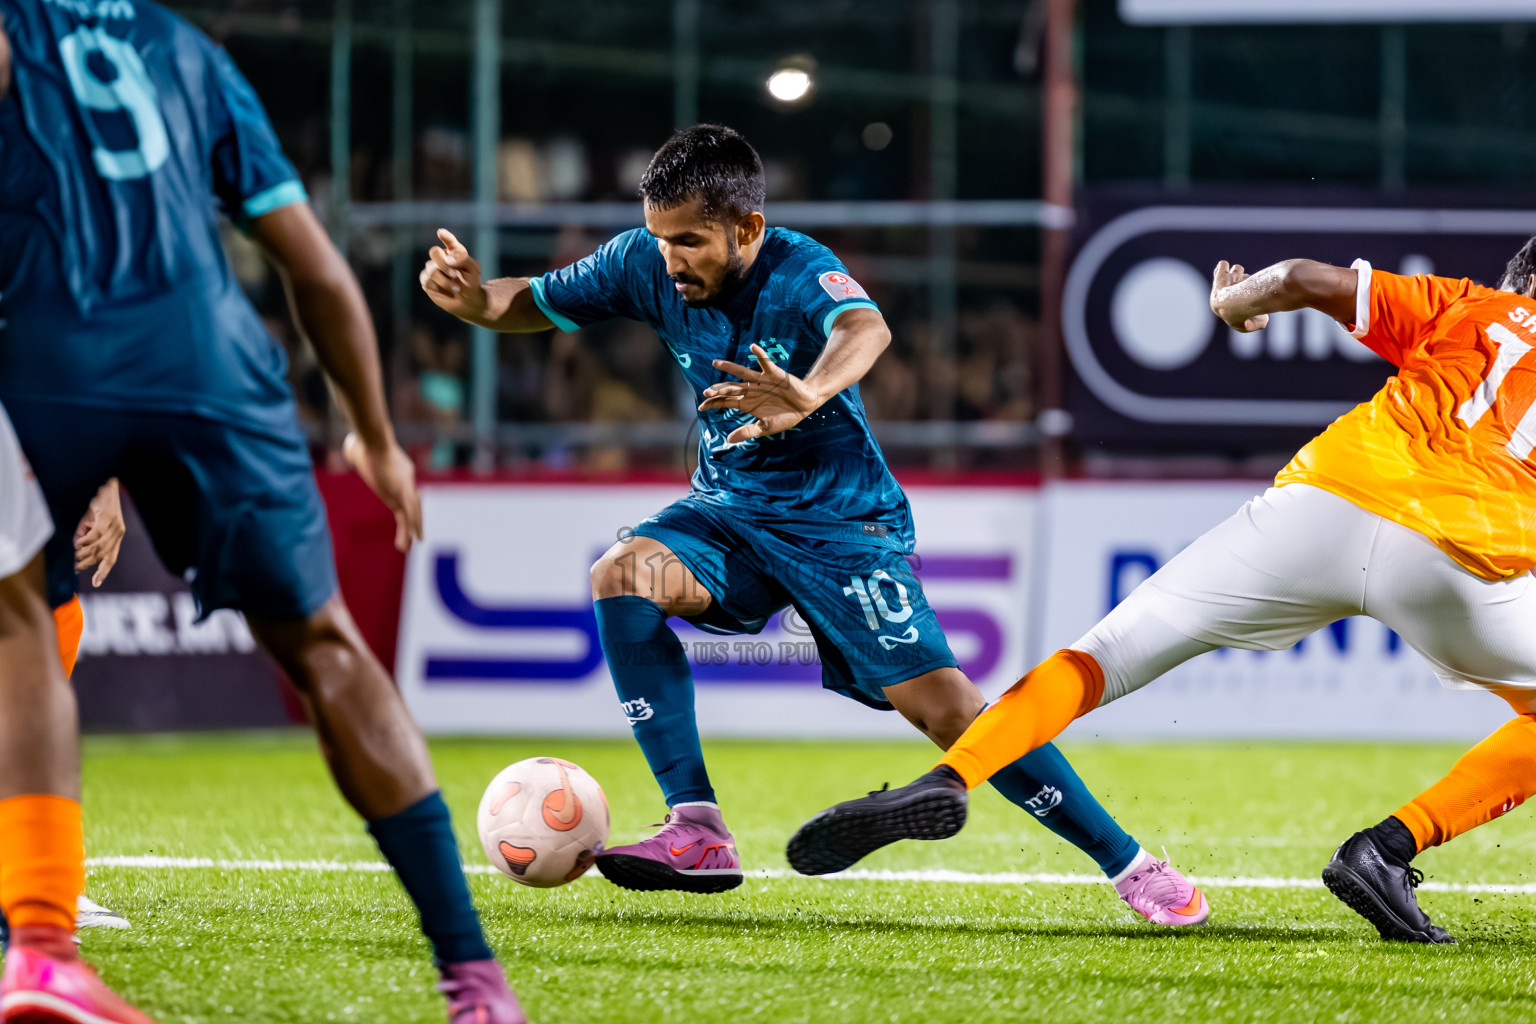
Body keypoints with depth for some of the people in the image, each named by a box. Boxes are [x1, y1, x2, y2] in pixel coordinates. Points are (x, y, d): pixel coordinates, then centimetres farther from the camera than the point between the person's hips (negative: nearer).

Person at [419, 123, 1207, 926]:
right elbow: (532, 304, 4)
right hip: (728, 510, 5)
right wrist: (471, 296, -21)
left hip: (843, 520, -5)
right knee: (622, 577, -26)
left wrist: (811, 394, -70)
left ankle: (1127, 863, 1)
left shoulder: (798, 273, -24)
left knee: (946, 709, -15)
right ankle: (697, 834, -24)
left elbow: (865, 328, -47)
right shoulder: (646, 265, -8)